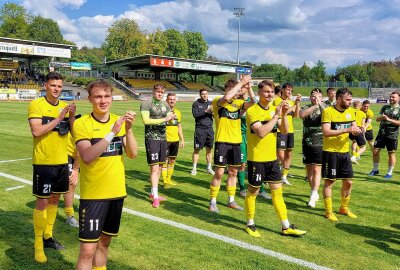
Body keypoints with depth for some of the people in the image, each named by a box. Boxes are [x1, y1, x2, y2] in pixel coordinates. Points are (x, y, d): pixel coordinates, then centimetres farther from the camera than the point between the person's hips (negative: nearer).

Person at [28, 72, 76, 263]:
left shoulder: (65, 106, 6)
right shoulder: (36, 105, -9)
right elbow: (36, 131, -21)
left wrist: (72, 116, -14)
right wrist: (59, 118, -23)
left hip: (62, 161, 6)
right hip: (43, 162, -5)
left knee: (55, 199, 15)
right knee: (42, 202, -1)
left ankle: (48, 235, 31)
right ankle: (38, 245, 12)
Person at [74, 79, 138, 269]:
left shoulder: (119, 121, 4)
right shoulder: (82, 124, -10)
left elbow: (132, 154, -6)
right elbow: (87, 157, -25)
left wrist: (128, 129, -20)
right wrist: (112, 133, -29)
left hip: (117, 192, 5)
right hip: (93, 195, -4)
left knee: (104, 242, 18)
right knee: (88, 249, -2)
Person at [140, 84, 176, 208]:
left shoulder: (165, 104, 12)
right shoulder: (146, 104, -7)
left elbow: (171, 117, 7)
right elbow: (146, 120, -18)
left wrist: (172, 117, -17)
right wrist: (164, 119, -21)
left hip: (163, 138, 7)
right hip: (151, 138, -6)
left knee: (160, 167, 11)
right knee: (154, 167, -7)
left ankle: (153, 192, 24)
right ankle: (155, 197, 0)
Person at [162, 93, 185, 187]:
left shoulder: (178, 112, 11)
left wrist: (182, 139, 17)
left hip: (175, 140, 6)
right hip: (165, 140, -6)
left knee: (172, 160, 12)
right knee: (165, 160, -3)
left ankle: (169, 179, 24)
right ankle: (165, 181, 4)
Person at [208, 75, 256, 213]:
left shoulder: (238, 102, 8)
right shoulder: (217, 101, -7)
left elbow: (253, 102, -6)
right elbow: (226, 97, -29)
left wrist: (248, 86, -12)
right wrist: (241, 82, -22)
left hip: (236, 142, 6)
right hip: (222, 142, -5)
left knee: (233, 172, 13)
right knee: (219, 172, -2)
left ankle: (231, 200, 26)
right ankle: (212, 202, 12)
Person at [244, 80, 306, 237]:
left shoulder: (274, 109, 7)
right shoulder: (252, 111, -14)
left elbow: (284, 131, 1)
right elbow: (261, 132, -27)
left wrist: (284, 114, -14)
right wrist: (276, 115, -25)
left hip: (272, 158, 6)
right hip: (256, 159, -6)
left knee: (277, 192, 11)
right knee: (252, 192, 8)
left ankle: (286, 227, 20)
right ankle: (250, 224, 25)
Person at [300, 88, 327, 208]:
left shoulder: (325, 107, 1)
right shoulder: (306, 107, 4)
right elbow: (302, 115, -19)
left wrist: (320, 103, -24)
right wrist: (314, 105, -26)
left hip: (319, 144, -3)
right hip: (307, 143, 3)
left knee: (316, 170, -9)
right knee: (308, 169, 11)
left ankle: (313, 196, -7)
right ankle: (315, 192, 28)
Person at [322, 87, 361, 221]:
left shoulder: (350, 111, 7)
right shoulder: (328, 111, -14)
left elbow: (354, 127, 12)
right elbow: (326, 132, -22)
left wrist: (357, 130, -12)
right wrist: (346, 130, -27)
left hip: (345, 152, 6)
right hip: (330, 152, -6)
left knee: (348, 182, 11)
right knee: (329, 181, 2)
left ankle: (344, 208, 31)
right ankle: (328, 211, 15)